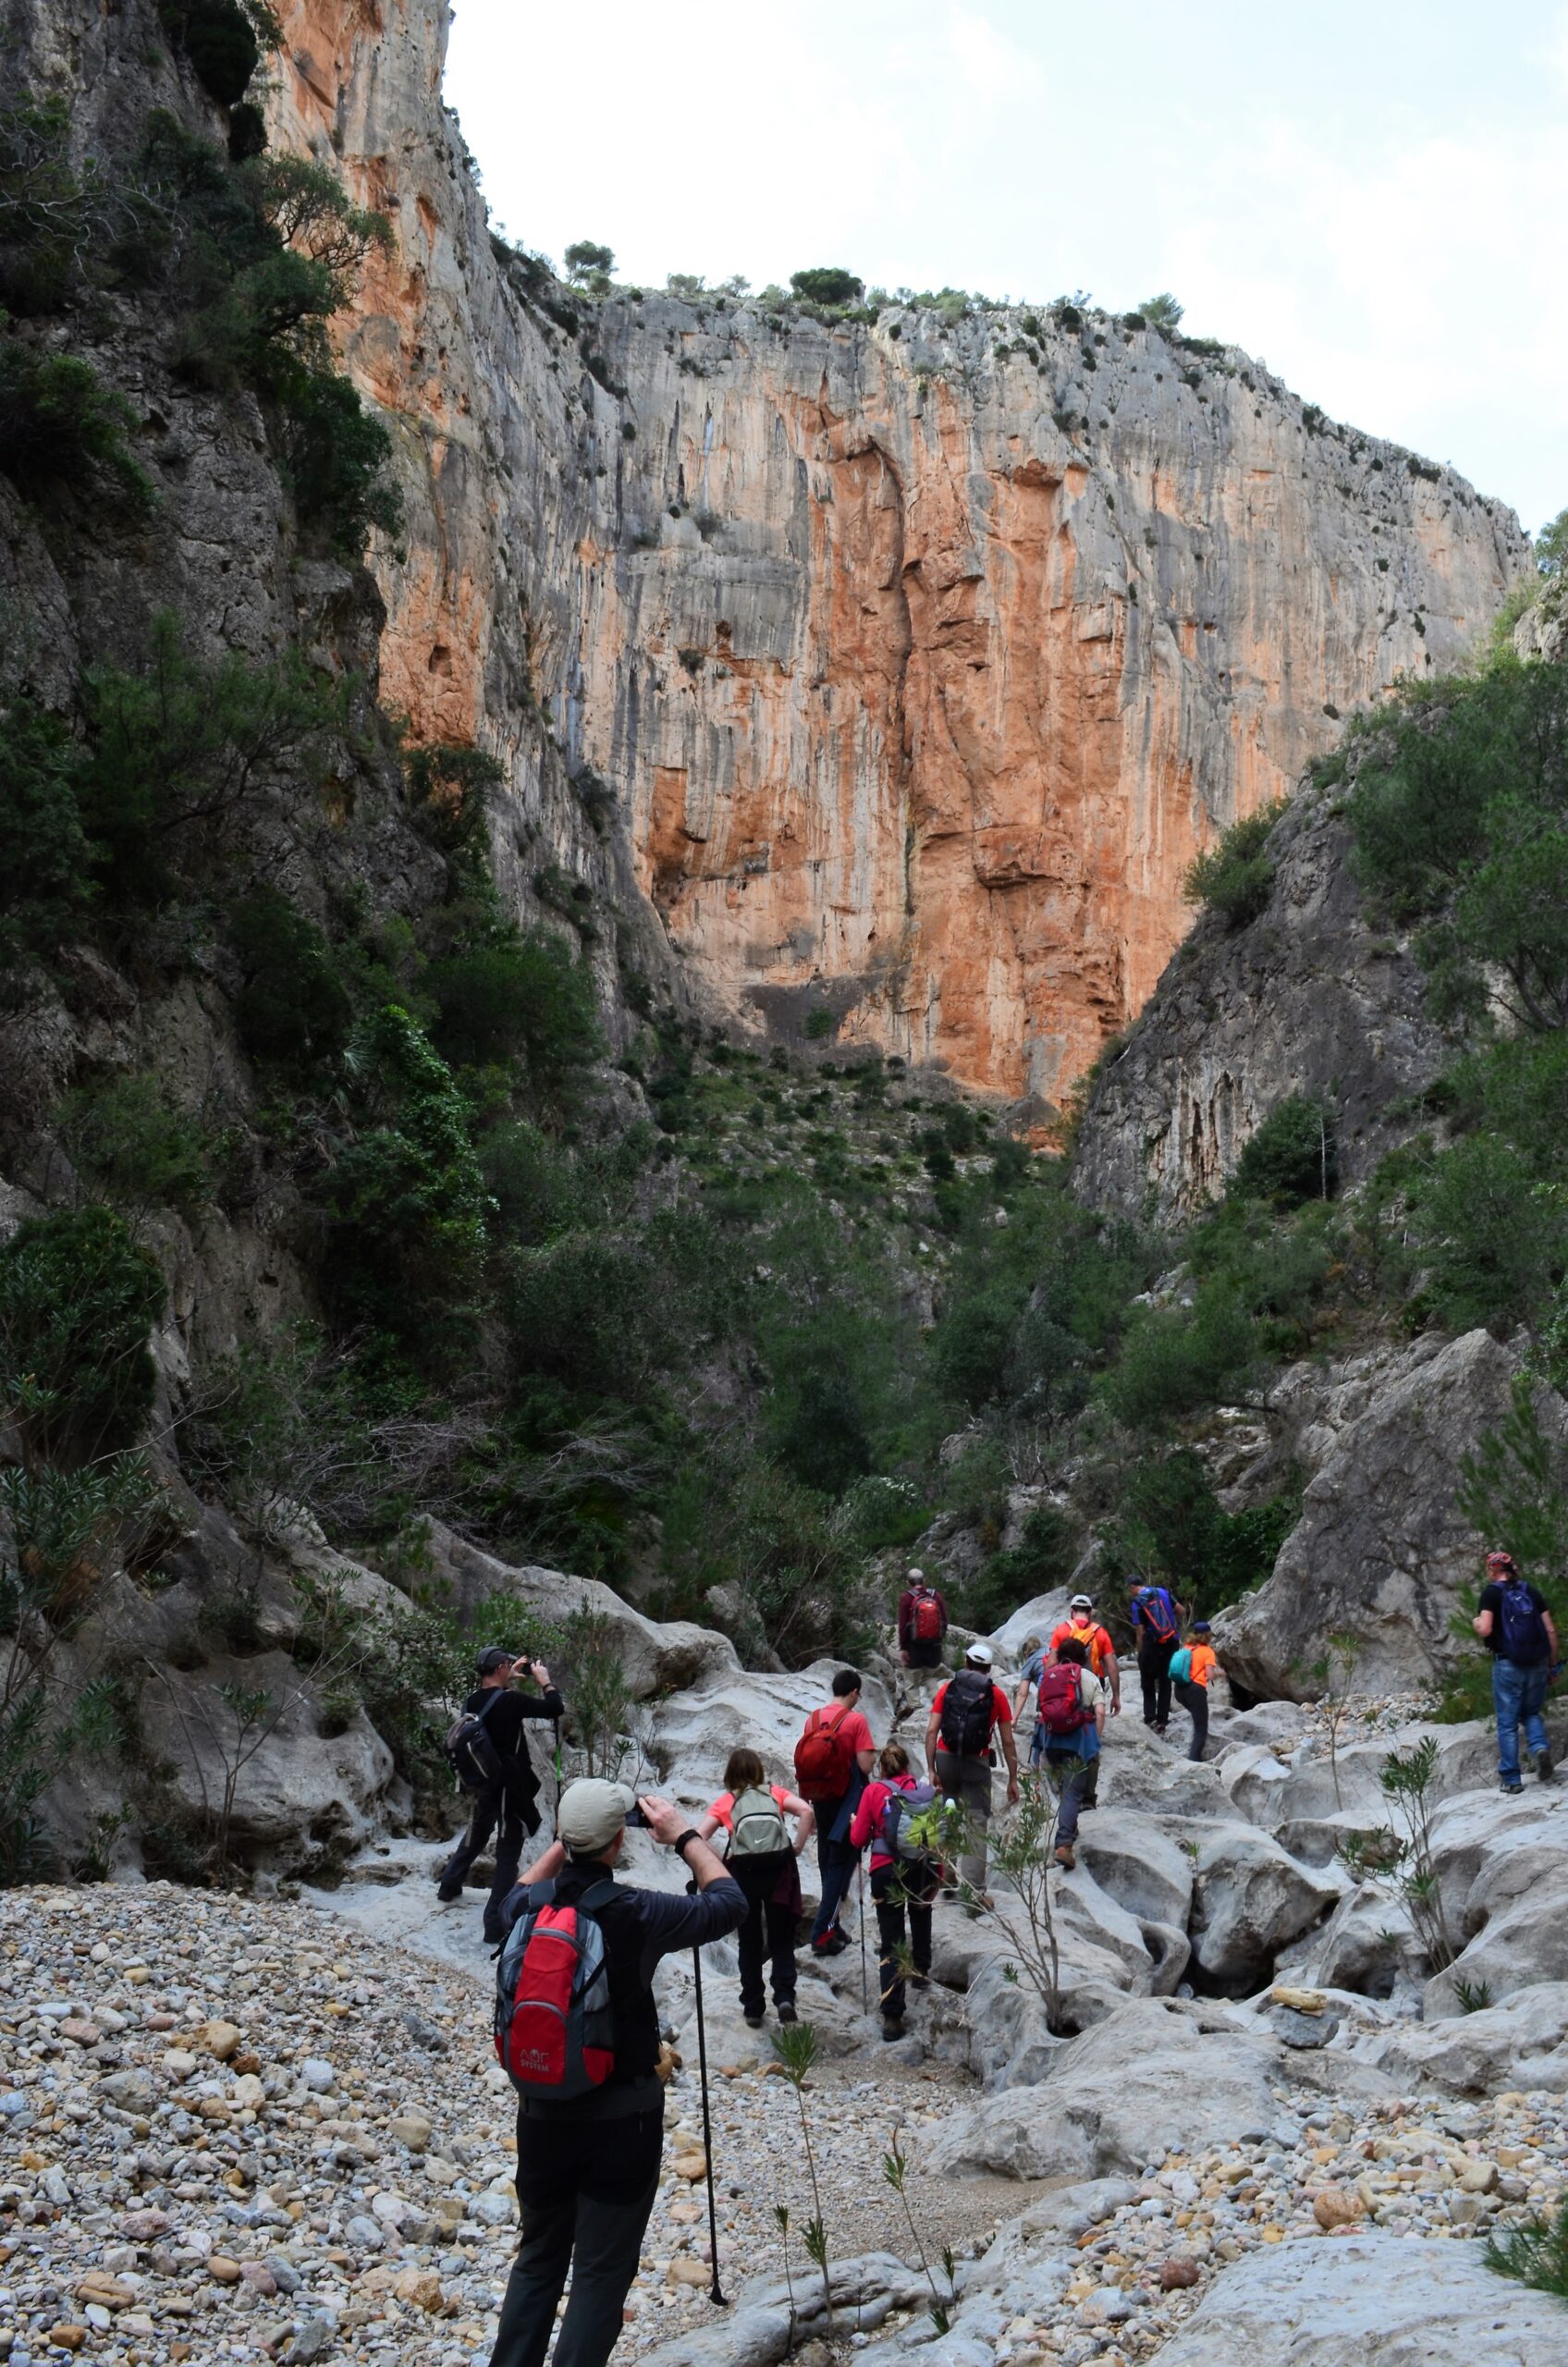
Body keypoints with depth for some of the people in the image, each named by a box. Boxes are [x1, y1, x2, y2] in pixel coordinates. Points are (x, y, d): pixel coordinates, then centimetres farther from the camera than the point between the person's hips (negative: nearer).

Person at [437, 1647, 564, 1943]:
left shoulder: (472, 1702, -1)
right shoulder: (511, 1701, -22)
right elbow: (555, 1708, -19)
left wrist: (510, 1679, 22)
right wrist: (545, 1679, -5)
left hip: (482, 1783, 7)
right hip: (510, 1786, -7)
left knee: (474, 1838, 30)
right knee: (507, 1854, 1)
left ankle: (448, 1887, 46)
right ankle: (495, 1925, 2)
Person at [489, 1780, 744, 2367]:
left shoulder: (529, 1908, -8)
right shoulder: (638, 1914, -19)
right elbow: (730, 1904, -4)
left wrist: (563, 1842, 18)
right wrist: (685, 1836, 4)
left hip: (541, 2113, 4)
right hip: (621, 2117, -4)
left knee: (538, 2257, 20)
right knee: (601, 2273, 7)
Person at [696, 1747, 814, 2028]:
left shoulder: (725, 1801, 10)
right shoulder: (775, 1793, 12)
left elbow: (698, 1837, -1)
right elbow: (806, 1810, -5)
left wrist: (716, 1863, 8)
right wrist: (798, 1847, 1)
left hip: (743, 1870, 0)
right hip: (779, 1868, 0)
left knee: (750, 1943, 14)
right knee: (781, 1940, 10)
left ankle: (753, 2008, 16)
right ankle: (784, 1996, -8)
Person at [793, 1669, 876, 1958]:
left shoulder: (813, 1718, 2)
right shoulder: (856, 1720, -14)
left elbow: (805, 1761, 8)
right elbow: (865, 1766, -18)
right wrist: (870, 1752, 3)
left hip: (819, 1799, 5)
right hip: (846, 1801, -5)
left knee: (827, 1864, 17)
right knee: (842, 1865, 1)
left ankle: (831, 1927, 25)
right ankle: (822, 1934, -6)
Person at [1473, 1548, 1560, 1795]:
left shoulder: (1491, 1592, -4)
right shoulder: (1531, 1591, 8)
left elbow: (1485, 1629, -17)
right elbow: (1551, 1630, 5)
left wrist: (1476, 1623, 6)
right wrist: (1553, 1665, 13)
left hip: (1507, 1665, -4)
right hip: (1537, 1664, 4)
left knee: (1507, 1723, 7)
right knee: (1532, 1713, 21)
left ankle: (1511, 1779, 8)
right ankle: (1540, 1747, -8)